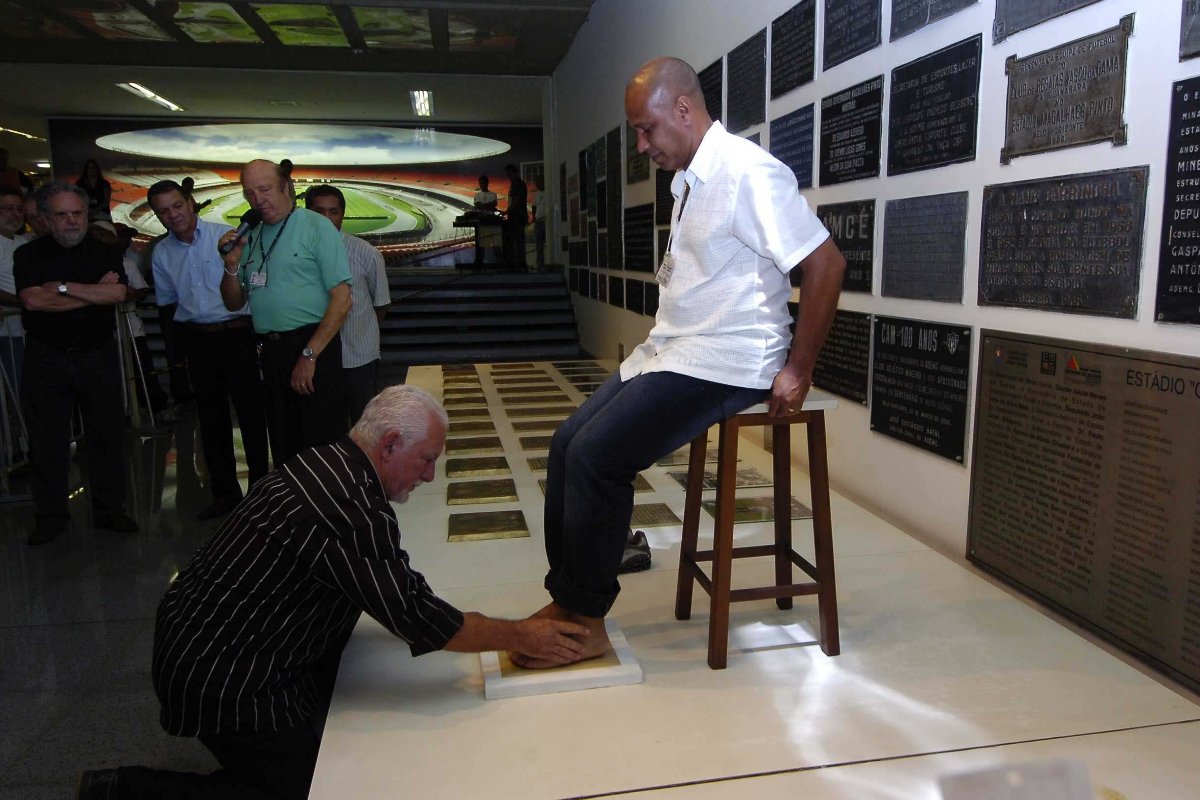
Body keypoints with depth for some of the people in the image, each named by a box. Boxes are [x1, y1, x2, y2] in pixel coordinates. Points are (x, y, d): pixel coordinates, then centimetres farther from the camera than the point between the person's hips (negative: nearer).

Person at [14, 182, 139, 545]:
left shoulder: (105, 253, 7)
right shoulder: (29, 254, 4)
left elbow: (119, 294, -11)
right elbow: (33, 300, -13)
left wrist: (63, 287, -14)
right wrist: (95, 291, -11)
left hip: (98, 355, 1)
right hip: (46, 360, 0)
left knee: (106, 435, 4)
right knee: (47, 441, 4)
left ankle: (109, 510, 15)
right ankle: (50, 515, 16)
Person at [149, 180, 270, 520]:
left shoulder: (227, 235, -4)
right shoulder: (161, 253, 9)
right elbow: (167, 303, 17)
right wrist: (184, 332, 8)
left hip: (236, 333, -4)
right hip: (196, 341, 4)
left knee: (250, 411, -1)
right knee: (211, 418, 10)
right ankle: (225, 492, 22)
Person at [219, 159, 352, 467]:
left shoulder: (316, 227, -5)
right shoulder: (250, 237, 14)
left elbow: (342, 300, -11)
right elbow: (234, 304, 19)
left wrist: (309, 355, -15)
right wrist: (232, 265, -1)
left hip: (312, 345, -6)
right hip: (270, 349, 6)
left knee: (322, 444, -3)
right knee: (283, 448, 14)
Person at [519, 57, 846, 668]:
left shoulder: (749, 173, -15)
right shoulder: (688, 180, 13)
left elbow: (825, 264, -18)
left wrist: (797, 371, -15)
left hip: (725, 363, -9)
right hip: (669, 350, 9)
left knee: (598, 455, -18)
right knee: (568, 443, 2)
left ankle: (586, 621, -2)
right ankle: (565, 596, 11)